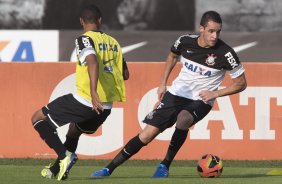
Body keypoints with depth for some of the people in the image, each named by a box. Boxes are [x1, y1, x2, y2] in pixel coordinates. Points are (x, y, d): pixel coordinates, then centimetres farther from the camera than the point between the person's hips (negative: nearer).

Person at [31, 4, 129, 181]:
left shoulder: (85, 39, -8)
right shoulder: (113, 42, 12)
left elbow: (93, 62, -27)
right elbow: (125, 75, 19)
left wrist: (93, 92, -39)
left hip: (85, 100, -7)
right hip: (106, 106, 7)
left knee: (38, 118, 6)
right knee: (74, 131, 34)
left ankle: (64, 155, -11)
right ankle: (56, 170, 40)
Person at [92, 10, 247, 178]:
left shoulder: (225, 53, -17)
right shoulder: (185, 42, -7)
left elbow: (241, 83, -5)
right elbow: (173, 56, 19)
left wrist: (215, 93, -15)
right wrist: (163, 83, 14)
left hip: (200, 101, -3)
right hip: (176, 94, 3)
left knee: (183, 119, -37)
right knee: (147, 135, -3)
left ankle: (165, 165, -20)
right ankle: (109, 169, 9)